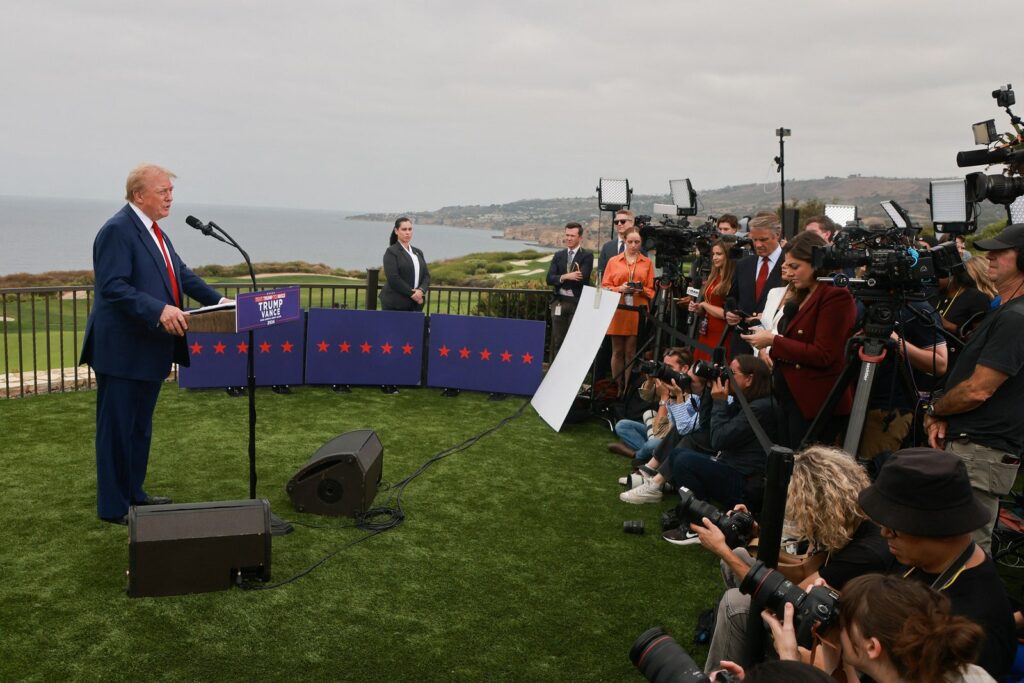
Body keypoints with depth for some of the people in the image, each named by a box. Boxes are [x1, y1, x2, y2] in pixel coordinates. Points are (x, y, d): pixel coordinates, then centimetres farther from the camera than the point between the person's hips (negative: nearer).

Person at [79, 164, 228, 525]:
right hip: (123, 351, -10)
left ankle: (133, 493, 32)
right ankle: (113, 506, 11)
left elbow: (182, 274, 17)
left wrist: (217, 300, 6)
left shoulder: (154, 232, 14)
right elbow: (113, 287, -24)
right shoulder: (117, 230, -16)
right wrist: (159, 310, -33)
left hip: (148, 350, 10)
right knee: (118, 428, 1)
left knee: (140, 426, 19)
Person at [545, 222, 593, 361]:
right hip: (559, 302, 4)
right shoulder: (558, 255, 13)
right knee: (557, 340, 7)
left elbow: (582, 278, -14)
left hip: (577, 303, -4)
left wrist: (562, 278, -4)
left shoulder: (587, 256, 0)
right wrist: (565, 277, -15)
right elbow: (550, 279, 2)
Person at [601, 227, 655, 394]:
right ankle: (617, 389, 7)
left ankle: (629, 390, 3)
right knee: (617, 351, 2)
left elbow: (652, 290, 10)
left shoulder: (647, 263, 9)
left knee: (631, 352, -1)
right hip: (617, 312, 0)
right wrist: (619, 289, -11)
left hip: (638, 313, 0)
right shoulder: (613, 261, 9)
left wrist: (642, 290, -11)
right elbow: (605, 286, 7)